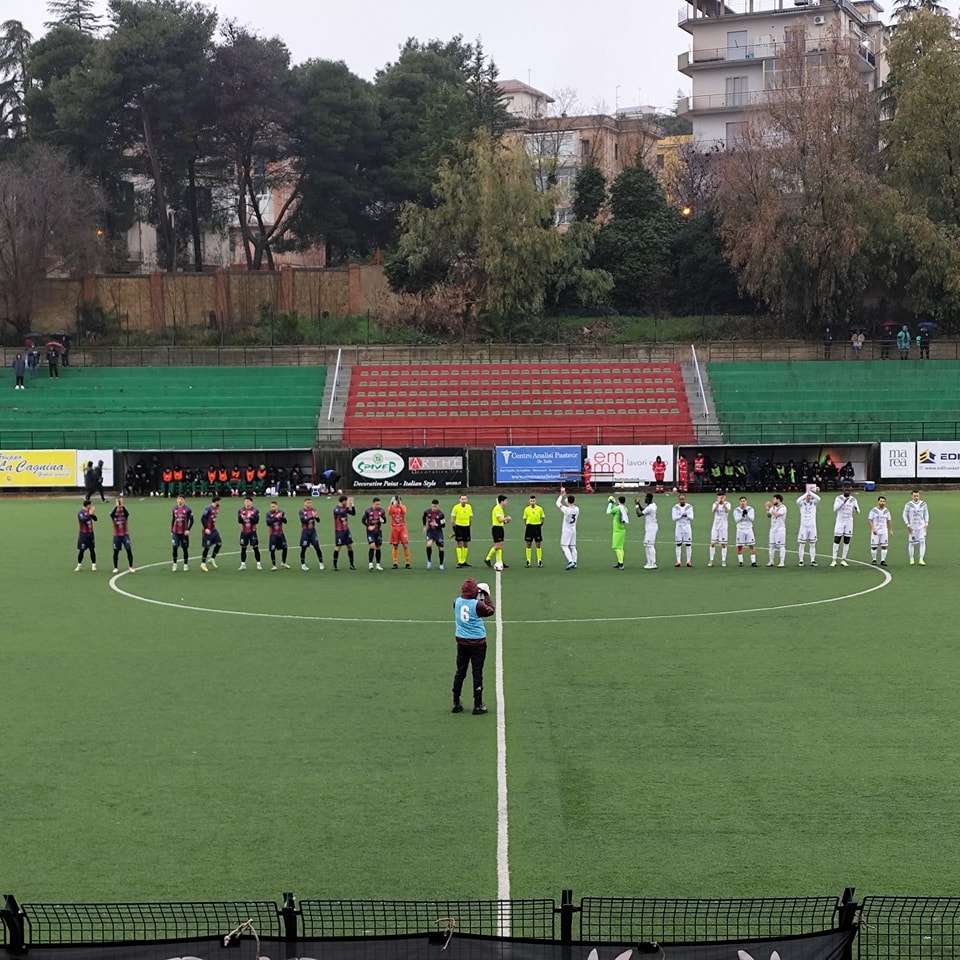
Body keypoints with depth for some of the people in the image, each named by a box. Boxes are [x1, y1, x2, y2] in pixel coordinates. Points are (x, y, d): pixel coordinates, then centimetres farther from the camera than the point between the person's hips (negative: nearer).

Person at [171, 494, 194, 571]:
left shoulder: (187, 509, -6)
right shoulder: (175, 509, 6)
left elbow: (191, 520, -5)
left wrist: (188, 529, -14)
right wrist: (171, 531, 14)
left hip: (184, 532, -2)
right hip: (175, 532, 2)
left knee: (185, 548, 4)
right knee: (175, 547, -7)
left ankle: (185, 565, 15)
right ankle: (175, 564, 4)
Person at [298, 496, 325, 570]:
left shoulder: (313, 510, 3)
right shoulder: (302, 511, -6)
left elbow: (318, 520, -2)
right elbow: (303, 520, -20)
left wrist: (317, 516, -25)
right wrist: (311, 517, -31)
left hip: (313, 531, 2)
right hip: (305, 531, -2)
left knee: (317, 547, -3)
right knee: (303, 548, 2)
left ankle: (321, 563, 7)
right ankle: (303, 564, 14)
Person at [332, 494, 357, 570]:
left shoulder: (345, 508, 7)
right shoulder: (336, 509, -14)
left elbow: (353, 513, 9)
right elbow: (342, 514, -31)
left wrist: (352, 505, -1)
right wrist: (348, 506, -29)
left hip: (346, 530, 7)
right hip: (339, 531, -7)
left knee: (350, 546, 5)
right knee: (338, 547, -4)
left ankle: (351, 565, 12)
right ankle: (334, 565, 5)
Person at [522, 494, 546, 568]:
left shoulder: (540, 509, -1)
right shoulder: (526, 509, -1)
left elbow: (542, 517, 12)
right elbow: (525, 519, 9)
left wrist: (541, 524, 4)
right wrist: (526, 525, 1)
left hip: (537, 527, 0)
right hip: (529, 526, 0)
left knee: (538, 544, 2)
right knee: (528, 544, 1)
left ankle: (539, 561, 8)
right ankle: (528, 561, 8)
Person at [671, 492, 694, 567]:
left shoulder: (689, 507, 2)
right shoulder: (675, 507, 0)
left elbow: (691, 517, -5)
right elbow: (674, 518, -9)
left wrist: (686, 515, -23)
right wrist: (681, 515, -19)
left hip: (687, 527, 1)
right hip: (679, 527, -1)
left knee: (688, 544, -1)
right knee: (678, 545, -1)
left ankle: (689, 561, 2)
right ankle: (678, 561, 2)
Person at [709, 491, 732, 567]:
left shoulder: (727, 504, -4)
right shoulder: (715, 504, 2)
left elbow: (727, 511, -26)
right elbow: (713, 511, -19)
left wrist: (723, 503, -42)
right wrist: (718, 503, -35)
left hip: (724, 526, -2)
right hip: (715, 525, 2)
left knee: (723, 544, 0)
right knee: (713, 543, 0)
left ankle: (723, 561, 6)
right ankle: (711, 560, 7)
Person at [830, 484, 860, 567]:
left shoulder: (853, 499, 3)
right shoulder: (838, 498, -4)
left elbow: (858, 512, -1)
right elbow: (835, 509, -18)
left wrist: (856, 509, -25)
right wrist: (843, 502, -28)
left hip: (849, 522, 3)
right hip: (840, 521, -3)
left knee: (847, 541, 3)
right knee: (837, 540, -4)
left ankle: (843, 560, 9)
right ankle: (834, 560, -1)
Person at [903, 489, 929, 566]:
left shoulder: (923, 504, 3)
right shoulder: (908, 505, -6)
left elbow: (926, 513, 15)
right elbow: (905, 515, 0)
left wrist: (926, 523, 5)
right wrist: (908, 525, -7)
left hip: (921, 526, 2)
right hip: (912, 527, -2)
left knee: (922, 541, -10)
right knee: (911, 542, 4)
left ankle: (921, 559, -8)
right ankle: (911, 559, 18)